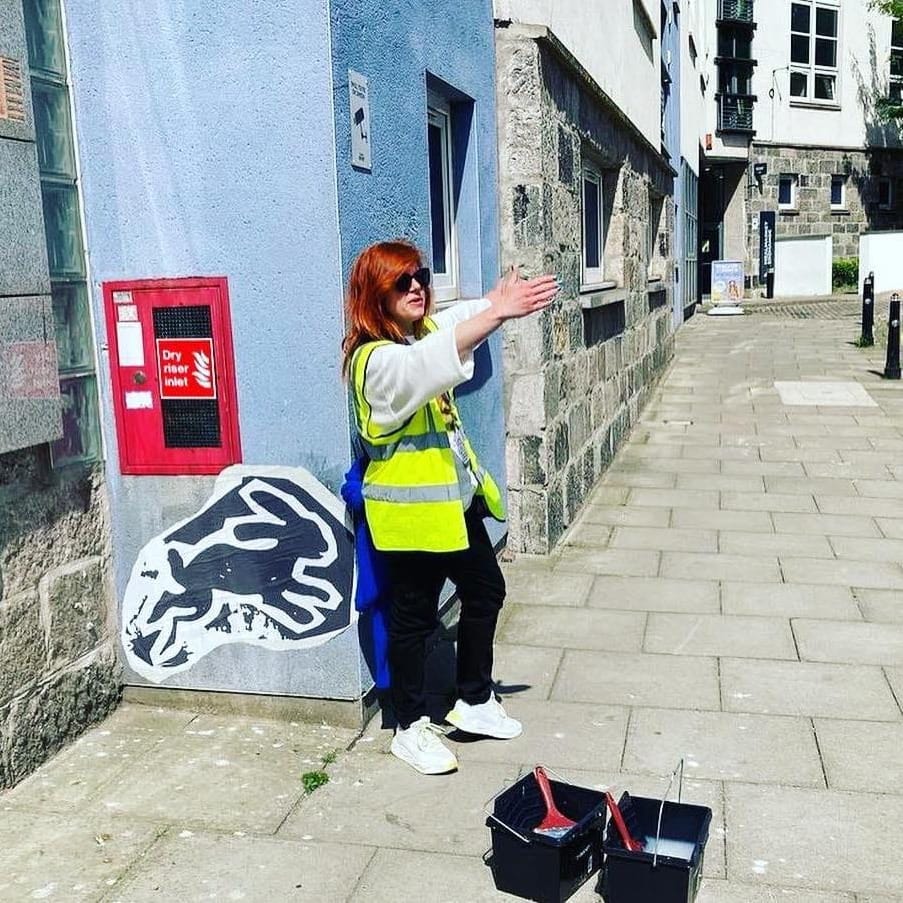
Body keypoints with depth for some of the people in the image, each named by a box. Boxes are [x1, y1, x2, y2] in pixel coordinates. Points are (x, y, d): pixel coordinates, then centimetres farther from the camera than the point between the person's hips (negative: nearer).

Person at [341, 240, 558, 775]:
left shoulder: (427, 329, 6)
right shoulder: (376, 359, -22)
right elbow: (431, 362, -40)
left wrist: (502, 302, -20)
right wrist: (498, 312, -48)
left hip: (456, 496, 9)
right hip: (410, 508, -9)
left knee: (487, 591, 19)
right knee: (414, 616, 5)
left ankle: (475, 701, 36)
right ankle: (411, 727, 23)